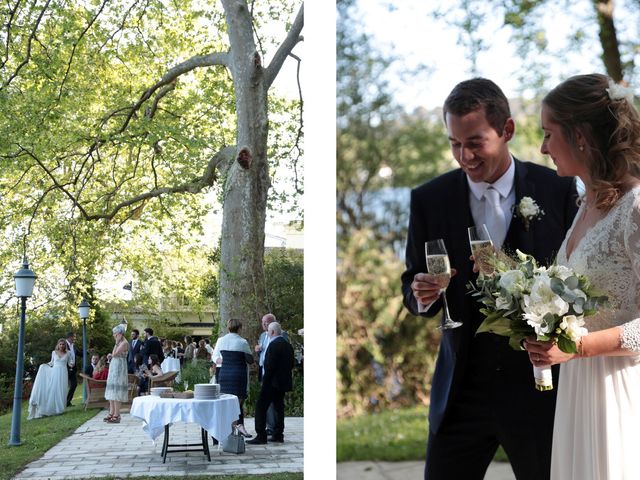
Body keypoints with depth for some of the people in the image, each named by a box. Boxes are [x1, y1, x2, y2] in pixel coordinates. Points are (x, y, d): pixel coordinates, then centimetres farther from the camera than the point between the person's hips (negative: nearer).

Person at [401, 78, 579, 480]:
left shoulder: (558, 191, -5)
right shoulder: (429, 200, 0)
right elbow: (413, 286, 6)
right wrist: (422, 295, -17)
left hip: (539, 385, -1)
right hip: (462, 387, 1)